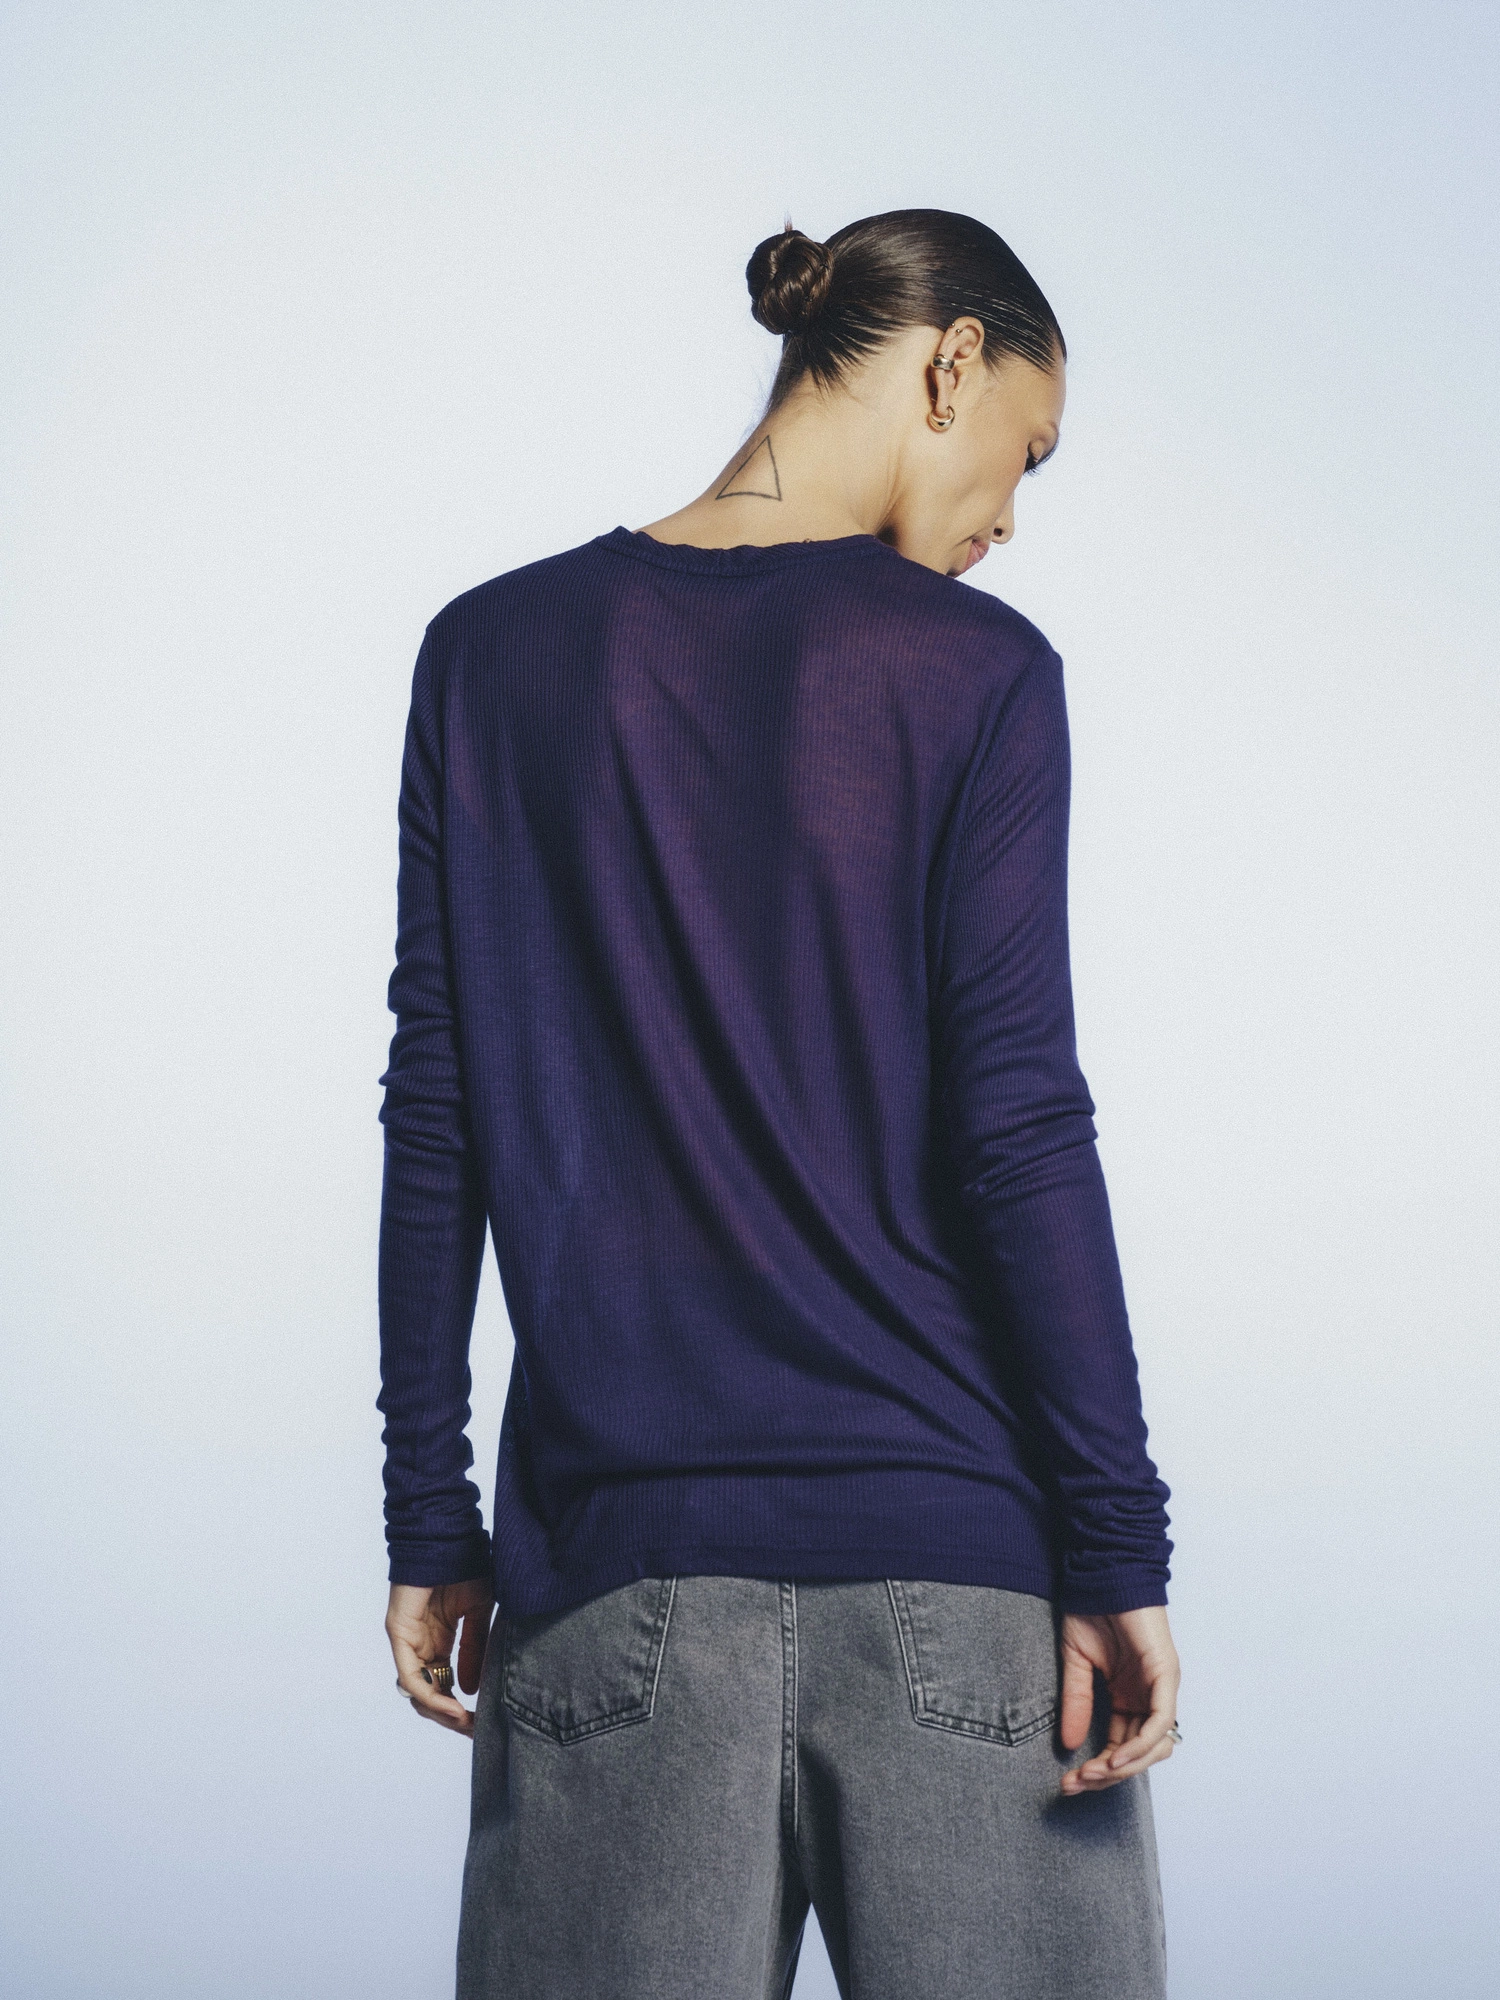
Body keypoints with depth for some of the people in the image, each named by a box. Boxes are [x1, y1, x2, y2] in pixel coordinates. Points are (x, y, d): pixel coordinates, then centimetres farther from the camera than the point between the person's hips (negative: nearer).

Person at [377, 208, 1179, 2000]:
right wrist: (1118, 1549, -4)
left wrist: (431, 1522, 9)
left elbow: (437, 1122, 5)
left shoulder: (494, 655, 7)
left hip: (619, 1570, 3)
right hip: (953, 1551, -2)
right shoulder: (975, 670, -2)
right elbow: (1019, 1127, -8)